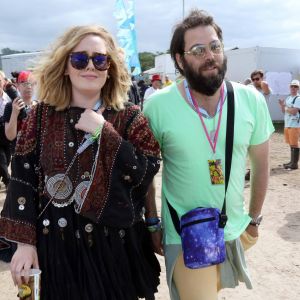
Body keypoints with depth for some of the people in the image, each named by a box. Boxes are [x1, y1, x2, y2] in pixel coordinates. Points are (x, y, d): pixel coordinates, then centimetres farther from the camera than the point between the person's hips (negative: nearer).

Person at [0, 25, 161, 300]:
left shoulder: (129, 117, -2)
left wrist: (103, 132, -18)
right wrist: (25, 242, -5)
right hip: (56, 246, 1)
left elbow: (147, 172, -14)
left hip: (116, 245, 0)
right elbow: (23, 180, -1)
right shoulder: (42, 116, 0)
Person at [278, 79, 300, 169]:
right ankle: (292, 161, 21)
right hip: (287, 124, 9)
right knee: (291, 144, 13)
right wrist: (282, 105, 0)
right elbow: (284, 111, 20)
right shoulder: (288, 98, 17)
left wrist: (285, 107, -5)